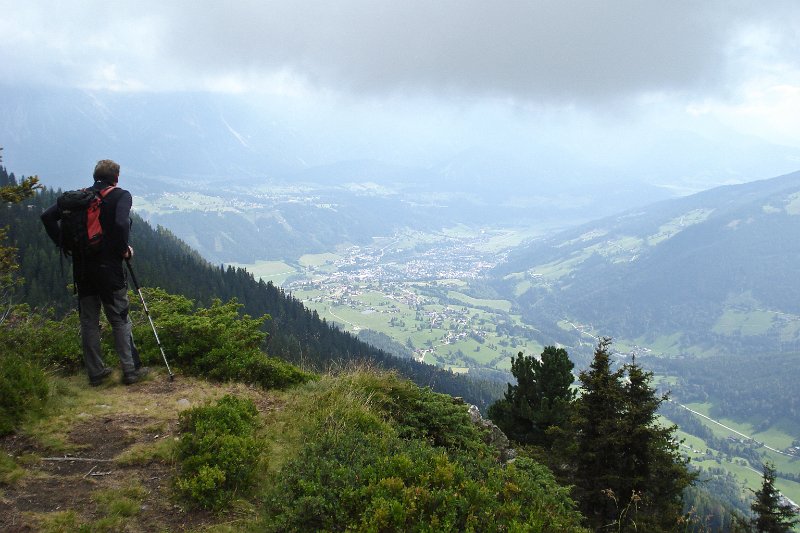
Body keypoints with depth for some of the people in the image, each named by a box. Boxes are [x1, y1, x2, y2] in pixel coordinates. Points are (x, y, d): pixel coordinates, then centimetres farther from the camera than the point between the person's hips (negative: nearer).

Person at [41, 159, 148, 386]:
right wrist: (124, 249, -9)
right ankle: (130, 370, 10)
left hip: (82, 267, 4)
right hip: (109, 267, -4)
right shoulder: (120, 195, -6)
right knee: (120, 320, 6)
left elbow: (47, 216, 3)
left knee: (88, 322, 11)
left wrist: (63, 243, 6)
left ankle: (95, 373, 17)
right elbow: (121, 224, -24)